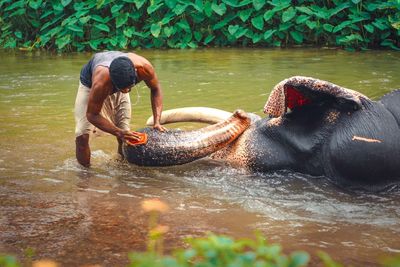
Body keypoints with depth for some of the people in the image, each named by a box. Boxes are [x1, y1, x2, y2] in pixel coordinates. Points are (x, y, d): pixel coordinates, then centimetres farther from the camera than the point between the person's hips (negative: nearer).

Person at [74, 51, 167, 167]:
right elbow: (92, 115, -31)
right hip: (89, 84, -3)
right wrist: (119, 132, -42)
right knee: (82, 136, -17)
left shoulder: (144, 67, -39)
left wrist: (157, 122, -26)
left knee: (125, 137, -3)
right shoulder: (100, 83, -47)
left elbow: (155, 89, -16)